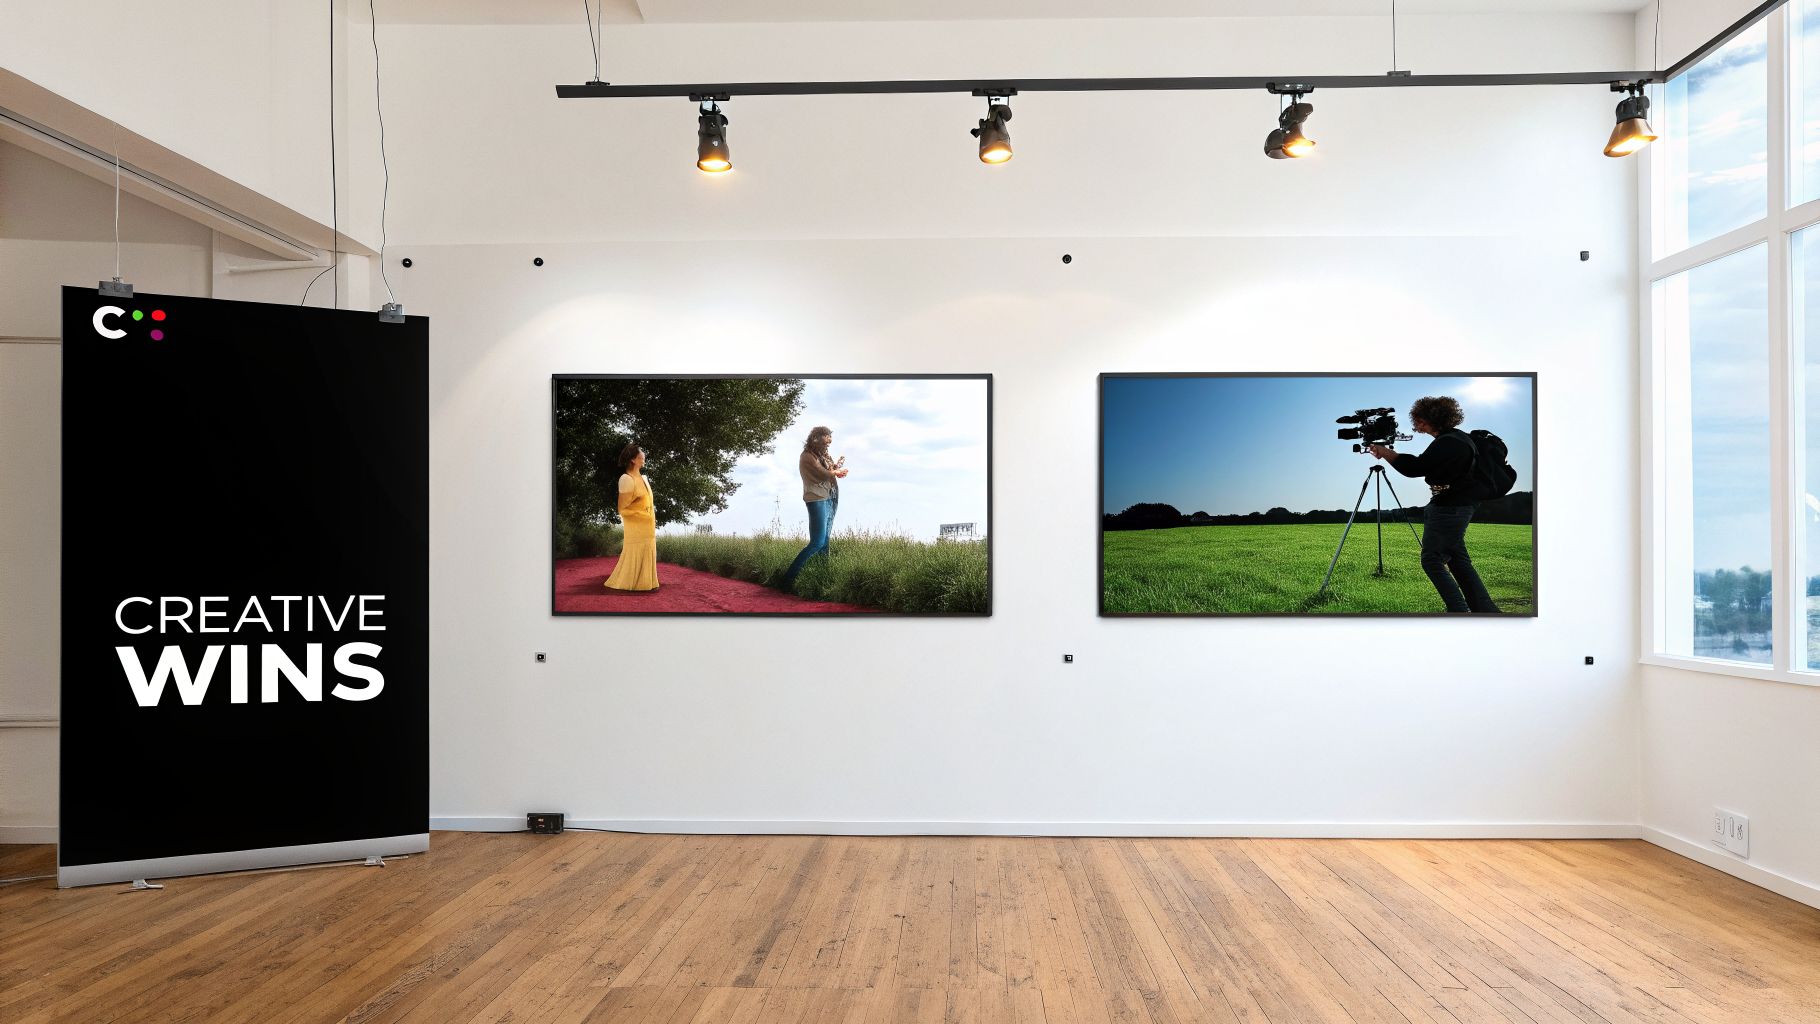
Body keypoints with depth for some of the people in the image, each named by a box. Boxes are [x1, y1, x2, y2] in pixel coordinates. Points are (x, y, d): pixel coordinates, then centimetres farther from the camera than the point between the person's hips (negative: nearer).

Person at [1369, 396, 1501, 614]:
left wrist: (1385, 452, -13)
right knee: (1459, 561, 12)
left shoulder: (1447, 443, -20)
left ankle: (1460, 610, -7)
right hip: (1459, 507, 10)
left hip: (1448, 510, -10)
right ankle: (1486, 610, 11)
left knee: (1432, 560, -5)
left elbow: (1415, 468, -23)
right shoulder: (1459, 437, 13)